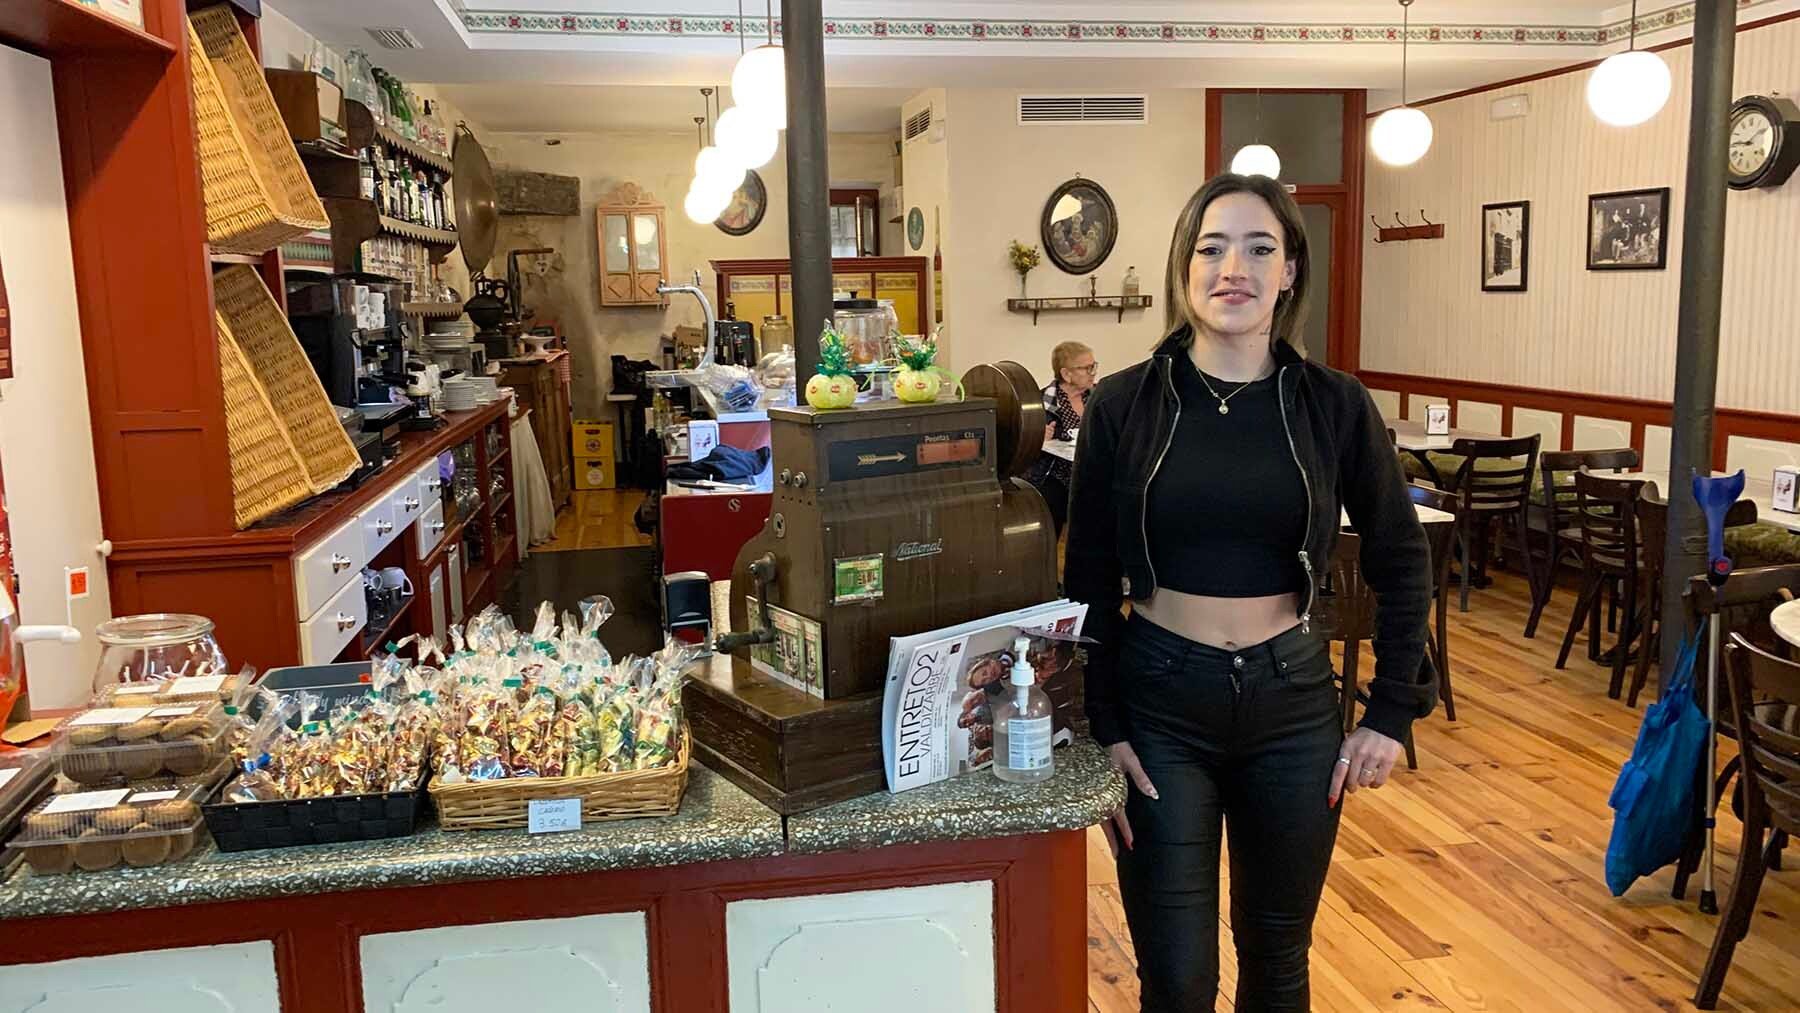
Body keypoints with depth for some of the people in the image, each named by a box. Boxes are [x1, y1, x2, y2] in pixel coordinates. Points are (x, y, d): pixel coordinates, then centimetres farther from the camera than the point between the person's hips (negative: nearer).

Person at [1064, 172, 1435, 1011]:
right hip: (1158, 702, -1)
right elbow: (1089, 581, -2)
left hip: (1292, 701, 2)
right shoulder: (1122, 405, -6)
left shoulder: (1334, 405, -3)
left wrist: (1392, 712, 2)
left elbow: (1401, 561, 6)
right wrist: (1100, 728, -6)